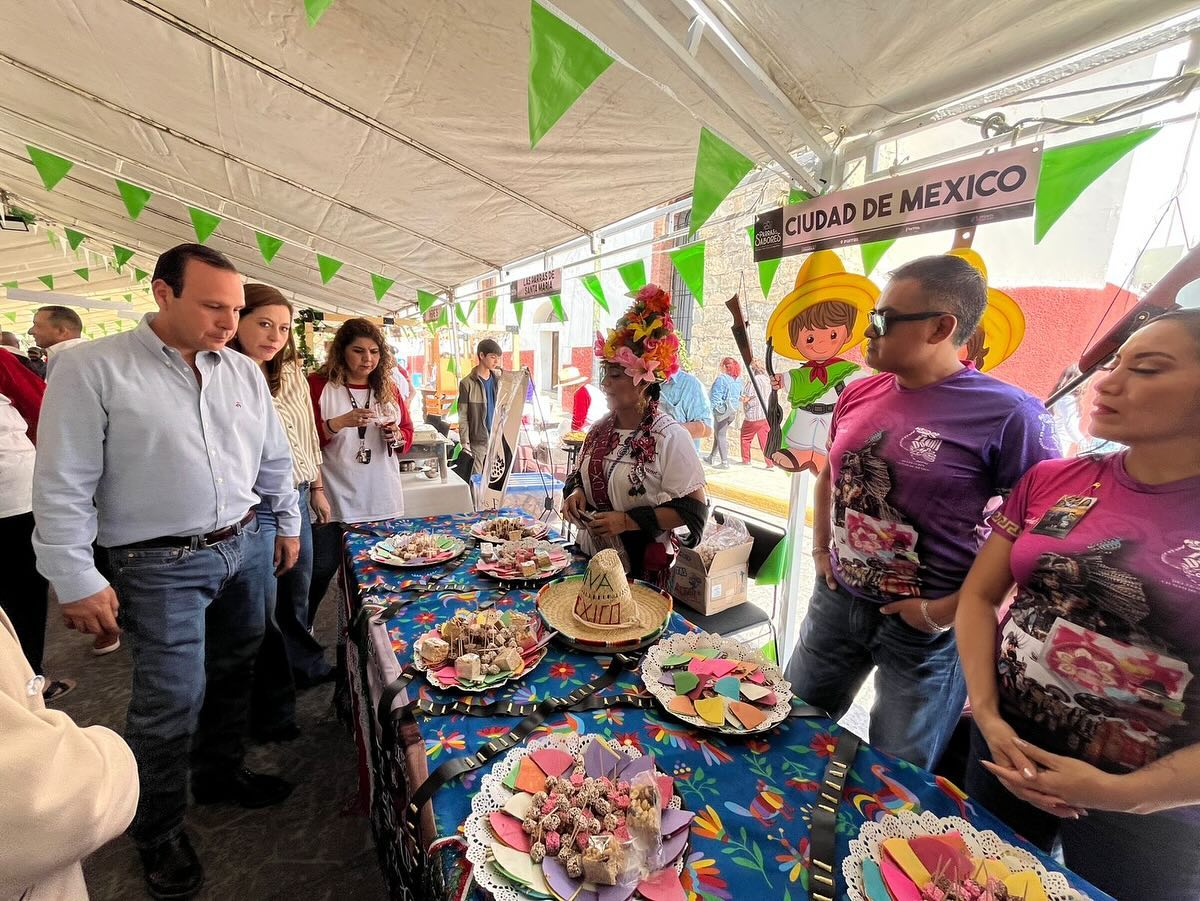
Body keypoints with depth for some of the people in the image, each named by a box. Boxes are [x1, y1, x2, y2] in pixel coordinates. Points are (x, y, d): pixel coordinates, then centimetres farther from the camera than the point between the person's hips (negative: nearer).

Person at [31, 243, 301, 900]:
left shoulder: (245, 371, 5)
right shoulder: (92, 368, -9)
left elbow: (274, 458, 12)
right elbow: (63, 485, -9)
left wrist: (288, 523, 14)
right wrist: (76, 580, -9)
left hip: (246, 546, 5)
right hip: (162, 565, -4)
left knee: (233, 674, 17)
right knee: (172, 699, 3)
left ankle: (219, 775, 41)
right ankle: (158, 834, 29)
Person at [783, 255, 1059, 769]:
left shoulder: (1007, 414, -18)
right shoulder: (859, 394, 0)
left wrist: (950, 609, -14)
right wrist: (820, 549, 7)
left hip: (924, 624, -5)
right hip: (834, 600, 6)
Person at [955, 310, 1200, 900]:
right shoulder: (1051, 480, -5)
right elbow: (978, 595, -3)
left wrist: (1125, 793, -17)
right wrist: (986, 714, -10)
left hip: (1150, 801, -2)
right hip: (1010, 746, 3)